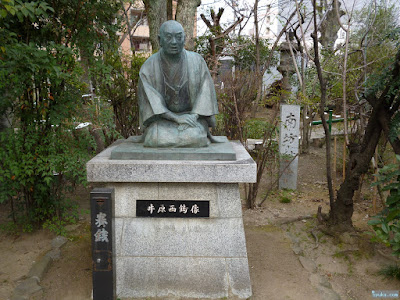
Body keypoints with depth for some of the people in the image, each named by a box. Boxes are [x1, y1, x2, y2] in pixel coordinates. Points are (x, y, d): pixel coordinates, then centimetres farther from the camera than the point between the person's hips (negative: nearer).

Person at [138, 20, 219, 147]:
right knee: (157, 139, -31)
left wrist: (192, 117, -22)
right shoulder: (148, 67, -9)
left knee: (193, 138, -31)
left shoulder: (197, 61, -6)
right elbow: (152, 102, -14)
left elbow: (205, 94, -7)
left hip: (193, 115, 1)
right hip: (161, 119, 0)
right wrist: (177, 118, -26)